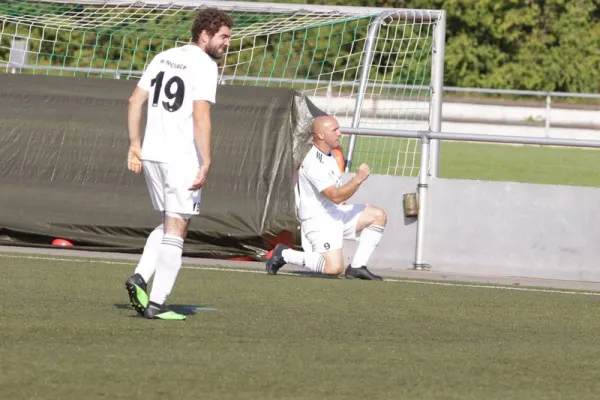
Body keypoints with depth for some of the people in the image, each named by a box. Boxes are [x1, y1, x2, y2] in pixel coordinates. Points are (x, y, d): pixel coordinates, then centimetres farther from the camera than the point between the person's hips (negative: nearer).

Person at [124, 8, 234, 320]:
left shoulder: (163, 57, 13)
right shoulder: (204, 66, -10)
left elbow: (135, 100, 13)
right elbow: (200, 116, -18)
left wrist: (134, 145, 17)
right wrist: (206, 164, -18)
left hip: (151, 155, 7)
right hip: (182, 158, -7)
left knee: (168, 224, 21)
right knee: (175, 230, 0)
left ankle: (140, 277, 2)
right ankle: (157, 303, -3)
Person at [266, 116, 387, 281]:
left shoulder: (328, 155, 8)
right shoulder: (313, 164, -24)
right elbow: (335, 196, -30)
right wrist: (358, 179, -33)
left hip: (336, 213, 10)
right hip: (318, 221, -10)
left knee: (378, 216, 2)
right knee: (334, 268, -23)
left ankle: (357, 267, 3)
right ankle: (285, 254, -3)